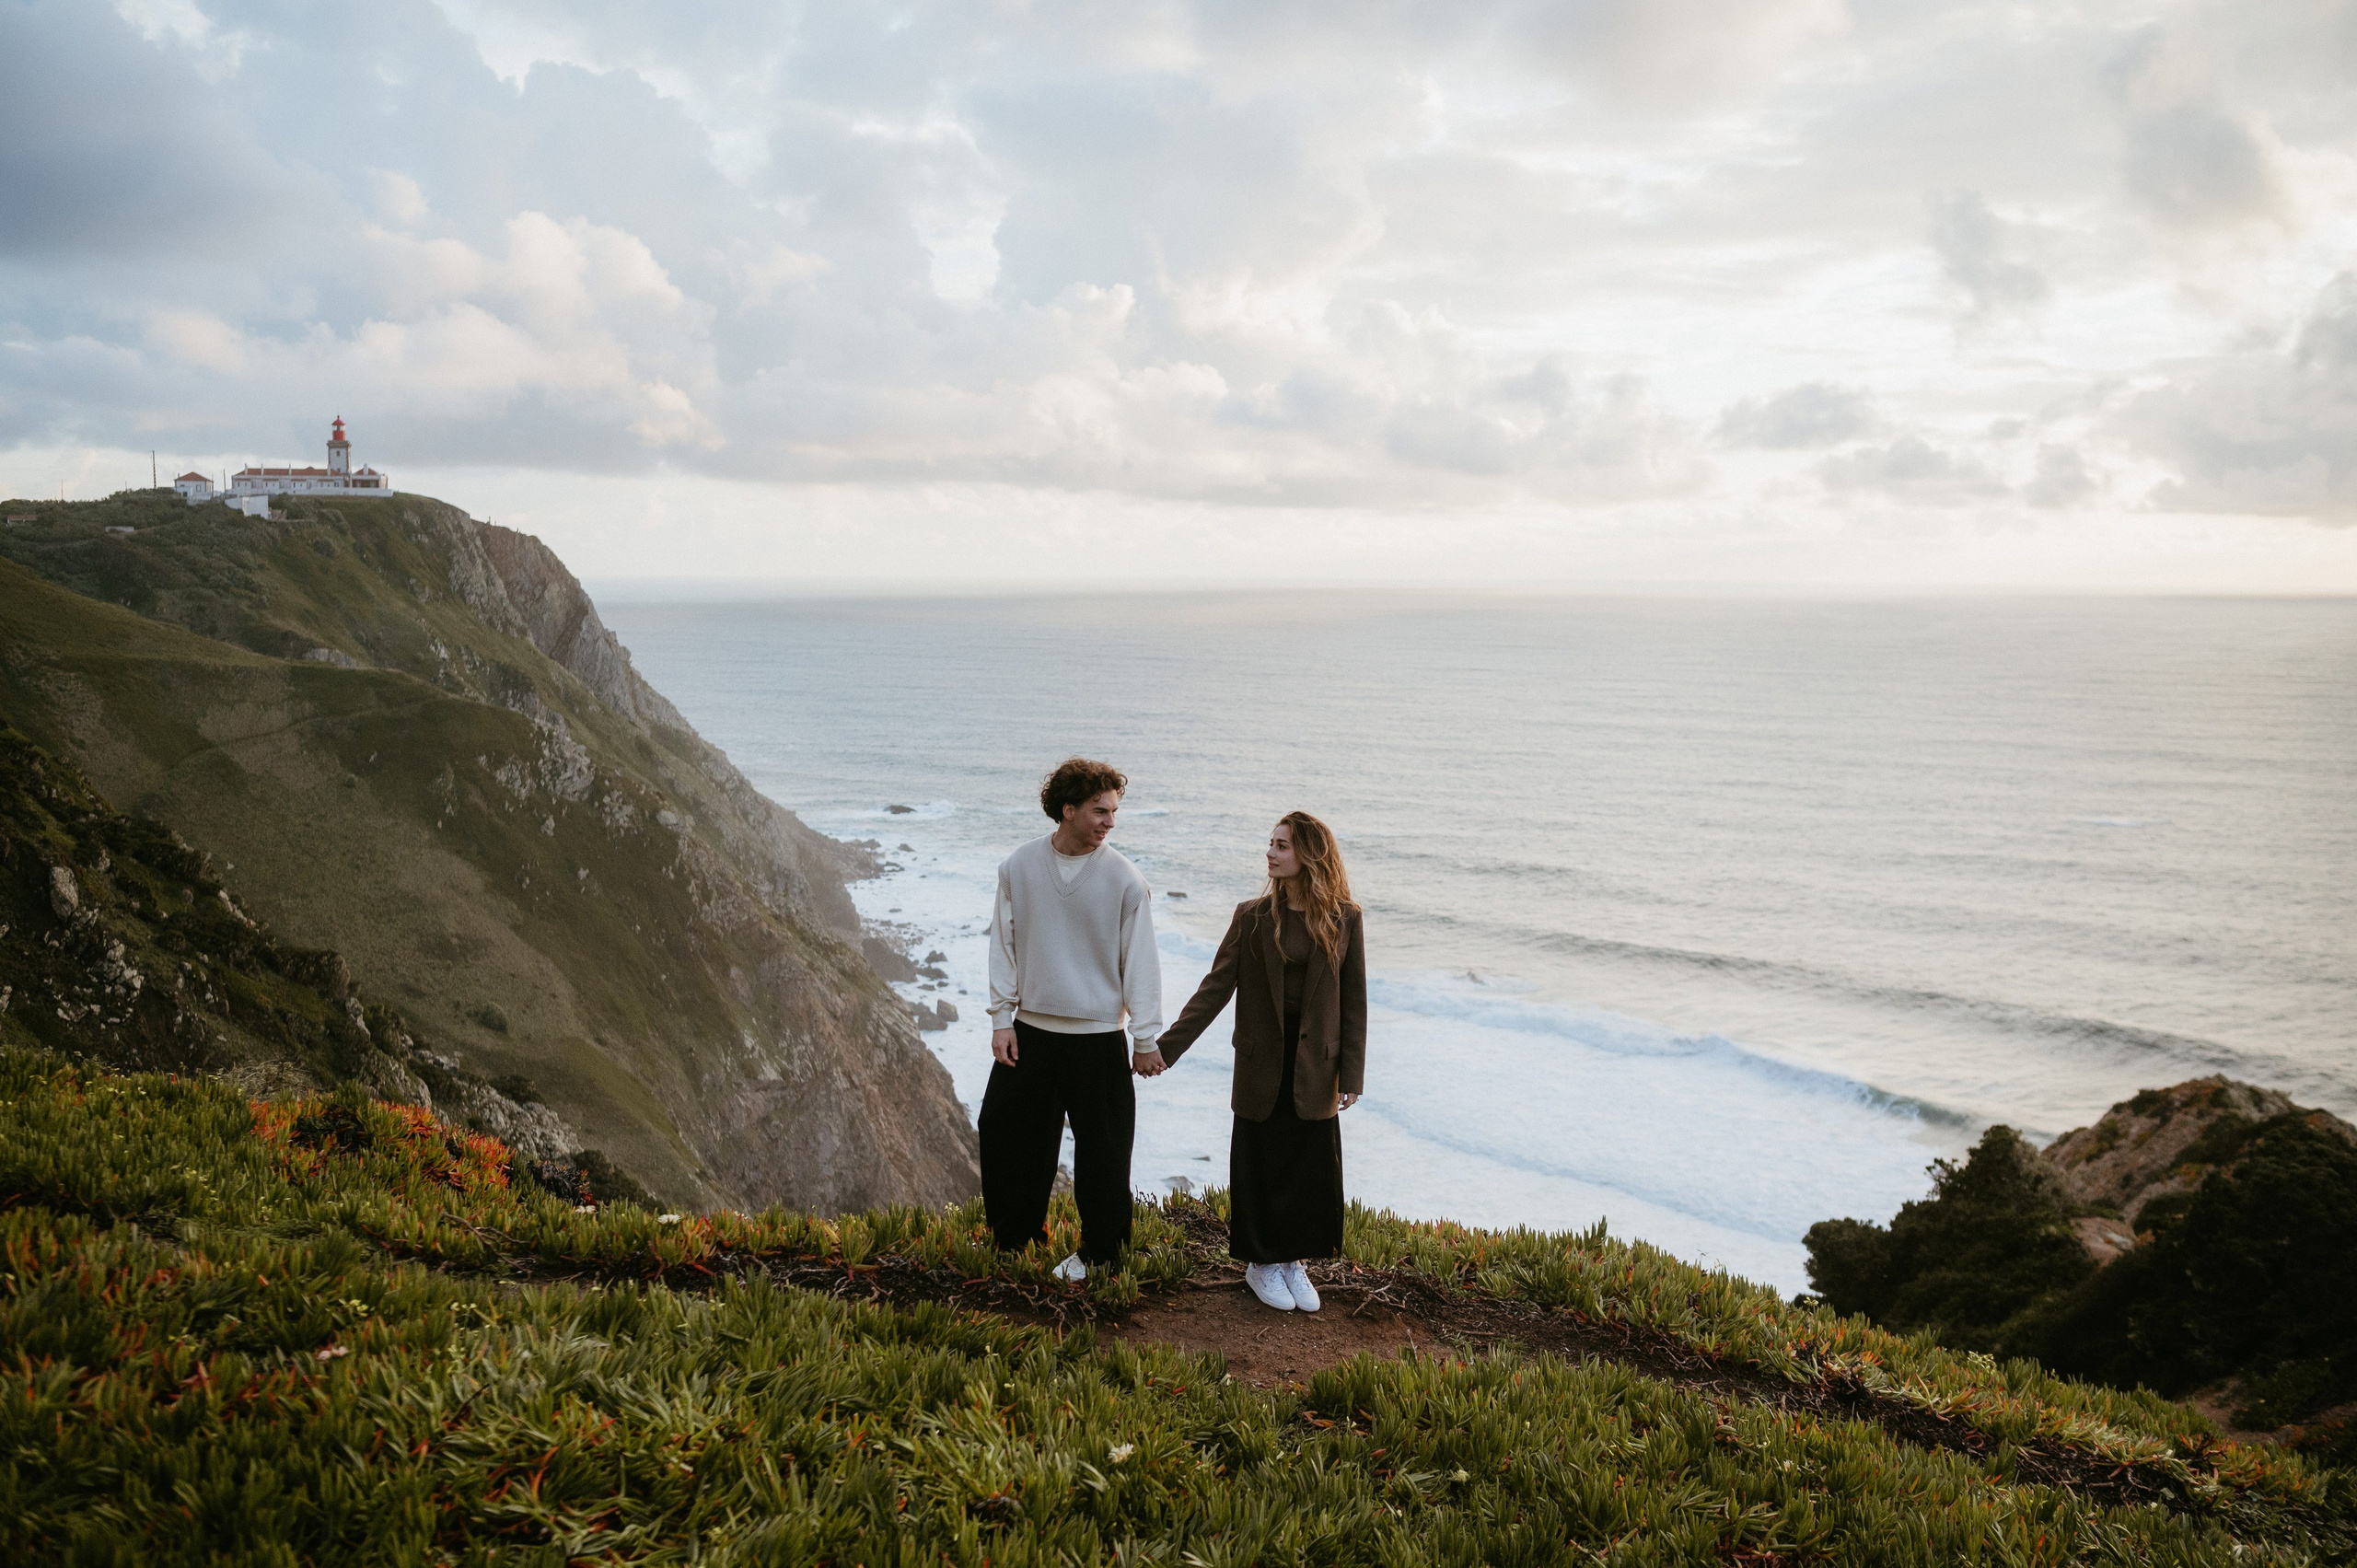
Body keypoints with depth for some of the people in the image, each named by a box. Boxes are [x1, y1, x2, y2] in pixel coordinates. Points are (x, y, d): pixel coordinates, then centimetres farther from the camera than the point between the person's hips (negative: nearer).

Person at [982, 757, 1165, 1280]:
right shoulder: (1019, 868, -2)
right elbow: (1003, 947, 4)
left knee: (1102, 1149, 4)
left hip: (1099, 1039, -2)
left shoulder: (1124, 879, -8)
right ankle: (1013, 1237, 33)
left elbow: (1139, 960, -4)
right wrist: (1001, 1019, 1)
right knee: (1007, 1135, 12)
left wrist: (1146, 1038, -4)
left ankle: (1098, 1252, 21)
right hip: (1029, 1030, 3)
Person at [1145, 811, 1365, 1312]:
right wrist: (1166, 1045, -9)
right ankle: (1261, 1263, 25)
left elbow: (1353, 1001, -1)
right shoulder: (1252, 916, -2)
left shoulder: (1344, 919, -3)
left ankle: (1294, 1261, 26)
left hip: (1314, 1067, 0)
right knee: (1261, 1168, 8)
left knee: (1312, 1170, 6)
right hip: (1262, 1065, 0)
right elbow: (1215, 988, -3)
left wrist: (1351, 1074, -4)